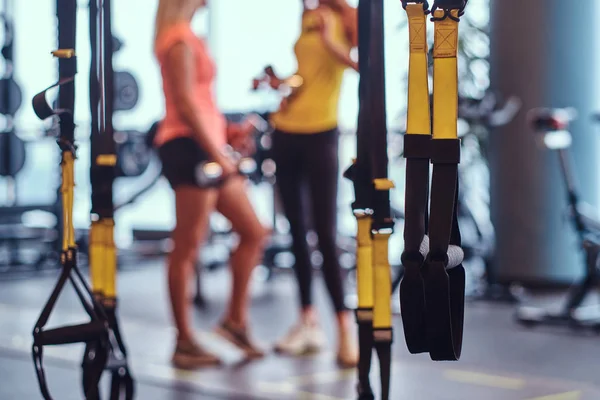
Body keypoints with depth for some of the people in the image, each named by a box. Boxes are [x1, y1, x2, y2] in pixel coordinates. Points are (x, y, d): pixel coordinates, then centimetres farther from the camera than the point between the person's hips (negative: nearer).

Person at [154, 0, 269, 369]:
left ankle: (236, 319, 18)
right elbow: (185, 103, -17)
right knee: (187, 248, -5)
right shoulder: (181, 40, -10)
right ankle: (185, 343, 2)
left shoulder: (188, 39, 20)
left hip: (207, 149, 10)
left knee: (254, 232, 10)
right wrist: (216, 153, -19)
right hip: (189, 146, -10)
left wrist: (226, 132, 13)